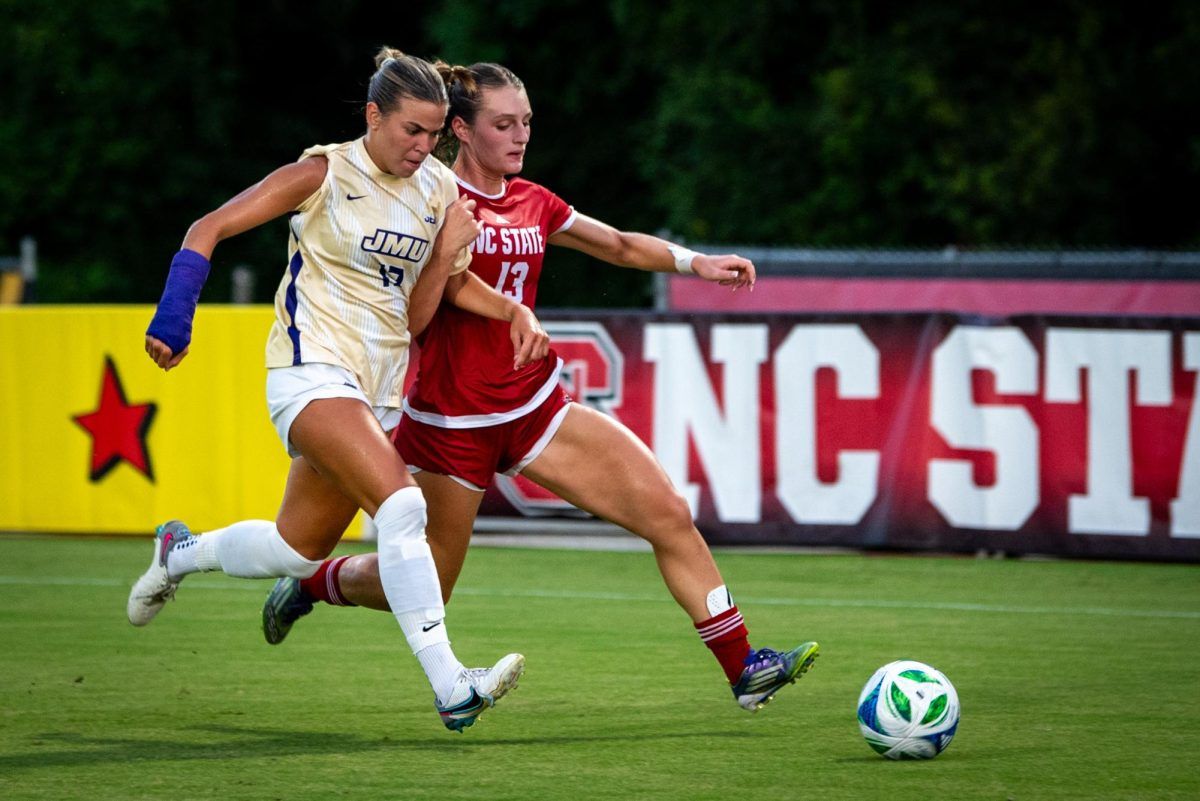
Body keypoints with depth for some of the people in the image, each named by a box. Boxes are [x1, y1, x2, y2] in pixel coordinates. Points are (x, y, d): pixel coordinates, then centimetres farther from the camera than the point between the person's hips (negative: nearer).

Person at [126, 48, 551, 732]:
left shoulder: (438, 192, 6)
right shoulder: (325, 174, -9)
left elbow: (413, 317, 10)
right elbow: (210, 230, -6)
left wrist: (447, 255, -7)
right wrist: (174, 319, -16)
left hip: (380, 387, 7)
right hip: (313, 371, -7)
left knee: (298, 551, 14)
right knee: (401, 504, -26)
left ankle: (180, 553, 44)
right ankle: (451, 688, -30)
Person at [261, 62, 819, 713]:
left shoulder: (534, 204, 7)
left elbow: (620, 245, 19)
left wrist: (696, 262, 6)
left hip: (536, 408, 6)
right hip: (452, 422, -5)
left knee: (669, 514, -8)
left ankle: (742, 668, -4)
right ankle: (308, 586, 37)